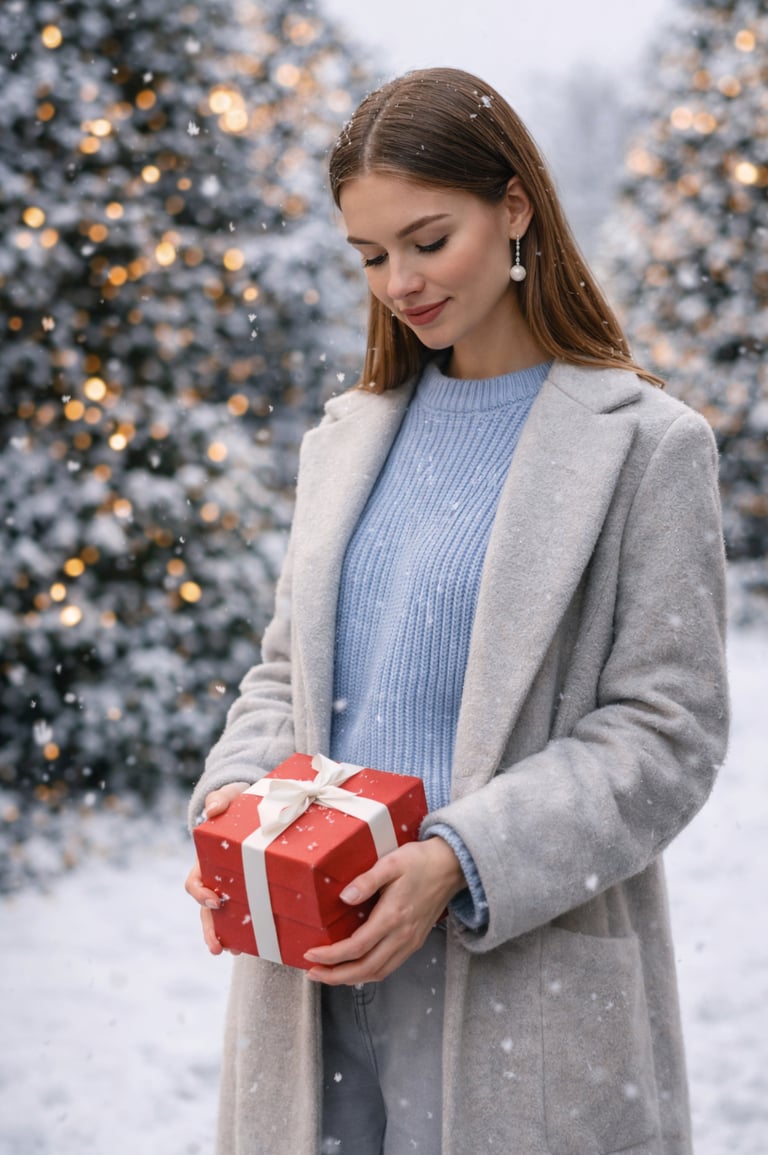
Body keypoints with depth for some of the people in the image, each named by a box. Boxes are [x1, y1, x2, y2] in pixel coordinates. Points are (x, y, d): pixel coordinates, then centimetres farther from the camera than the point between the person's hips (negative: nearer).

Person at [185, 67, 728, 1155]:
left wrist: (459, 862, -20)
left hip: (521, 976, -4)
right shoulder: (347, 436, 11)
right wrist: (236, 796, -6)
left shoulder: (645, 444, -6)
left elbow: (666, 734, -10)